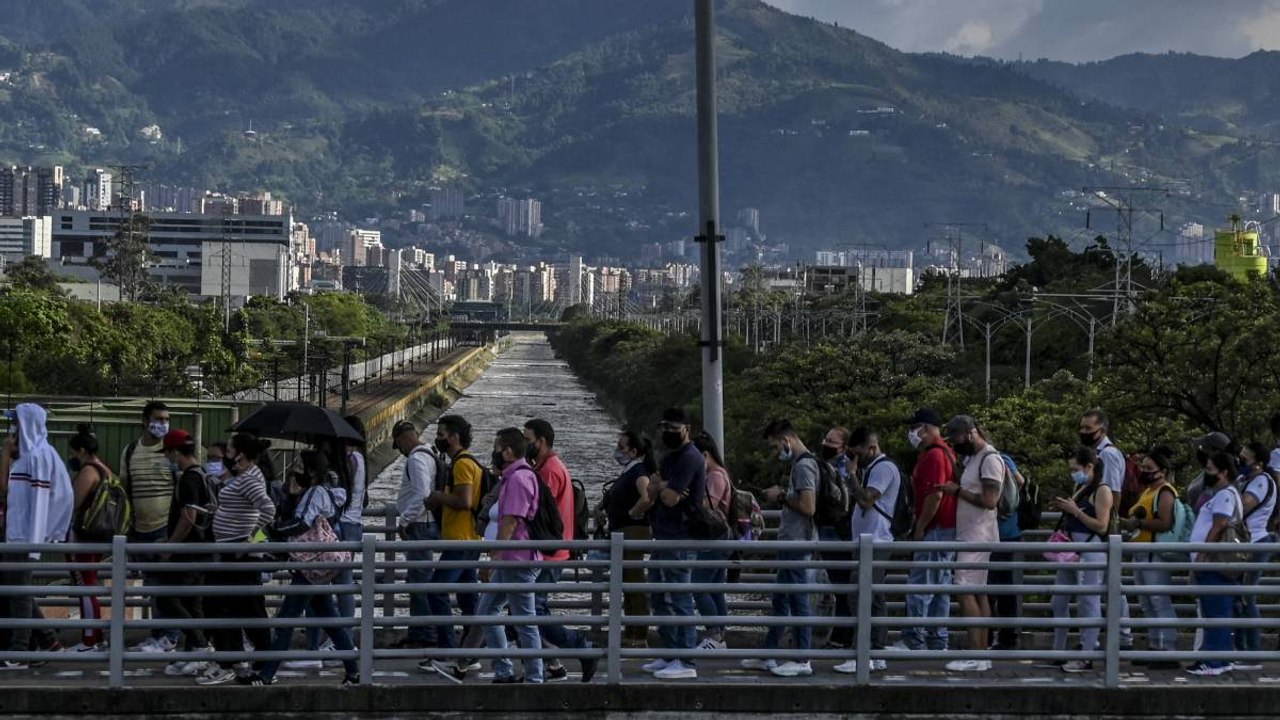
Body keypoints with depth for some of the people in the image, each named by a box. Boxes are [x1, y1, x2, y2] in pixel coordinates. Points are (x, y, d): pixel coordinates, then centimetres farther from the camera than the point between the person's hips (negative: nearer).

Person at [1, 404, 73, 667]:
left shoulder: (39, 455, -14)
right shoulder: (26, 455, 15)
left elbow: (40, 500, -19)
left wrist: (34, 541, -21)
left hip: (24, 536, -10)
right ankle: (46, 640, 19)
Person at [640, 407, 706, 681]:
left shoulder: (690, 458, -13)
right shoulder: (669, 458, 20)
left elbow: (670, 498, -19)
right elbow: (652, 493, 11)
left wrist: (660, 486, 1)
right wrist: (664, 487, -9)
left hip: (680, 540, -10)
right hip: (664, 537, 10)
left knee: (679, 600, -9)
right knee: (660, 599, 14)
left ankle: (686, 663, -8)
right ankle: (669, 655, 21)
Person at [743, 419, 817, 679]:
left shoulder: (803, 465, -16)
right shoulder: (800, 464, 16)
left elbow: (808, 507, -24)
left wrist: (781, 497, -12)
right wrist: (783, 495, 10)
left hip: (797, 543, -11)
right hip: (791, 542, 11)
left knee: (798, 600, -5)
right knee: (781, 600, 14)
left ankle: (803, 661, 0)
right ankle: (770, 656, 21)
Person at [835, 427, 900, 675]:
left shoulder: (884, 468, -12)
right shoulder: (872, 468, 20)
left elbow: (866, 499, -21)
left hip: (874, 543, -11)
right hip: (869, 542, 11)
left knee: (860, 599, -13)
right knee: (875, 600, 10)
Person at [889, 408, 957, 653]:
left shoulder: (933, 456, -14)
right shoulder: (946, 452, 18)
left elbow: (935, 496, -22)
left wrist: (920, 527, -15)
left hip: (935, 531, -10)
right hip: (948, 530, 10)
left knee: (919, 586, -9)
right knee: (940, 588, 11)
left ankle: (913, 640, -8)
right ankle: (938, 641, 13)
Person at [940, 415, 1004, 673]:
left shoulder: (990, 459, -13)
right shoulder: (973, 458, 18)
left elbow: (989, 500, -20)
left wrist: (958, 491, -13)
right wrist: (956, 490, 5)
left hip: (978, 536, -10)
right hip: (970, 535, 10)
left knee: (966, 592, -14)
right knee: (978, 593, 8)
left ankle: (976, 656, -15)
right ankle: (982, 654, 9)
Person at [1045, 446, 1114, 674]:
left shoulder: (1102, 491, -8)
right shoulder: (1079, 489, 16)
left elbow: (1101, 526, -15)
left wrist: (1075, 511, -16)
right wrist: (1063, 509, 8)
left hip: (1091, 551, -10)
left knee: (1088, 603, -6)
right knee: (1058, 603, 11)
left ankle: (1087, 657, -3)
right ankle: (1058, 653, 19)